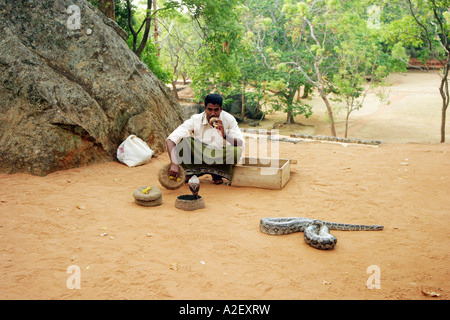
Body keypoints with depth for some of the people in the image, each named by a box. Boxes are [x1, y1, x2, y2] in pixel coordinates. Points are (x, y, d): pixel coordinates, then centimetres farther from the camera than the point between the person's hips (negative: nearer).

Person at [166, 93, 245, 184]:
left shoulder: (229, 119, -12)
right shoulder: (195, 120, -15)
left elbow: (242, 144, -20)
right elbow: (170, 139, -23)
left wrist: (225, 135, -39)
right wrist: (174, 164, -37)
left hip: (221, 159, 0)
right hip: (198, 157, 0)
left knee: (236, 151, -31)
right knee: (184, 141, -26)